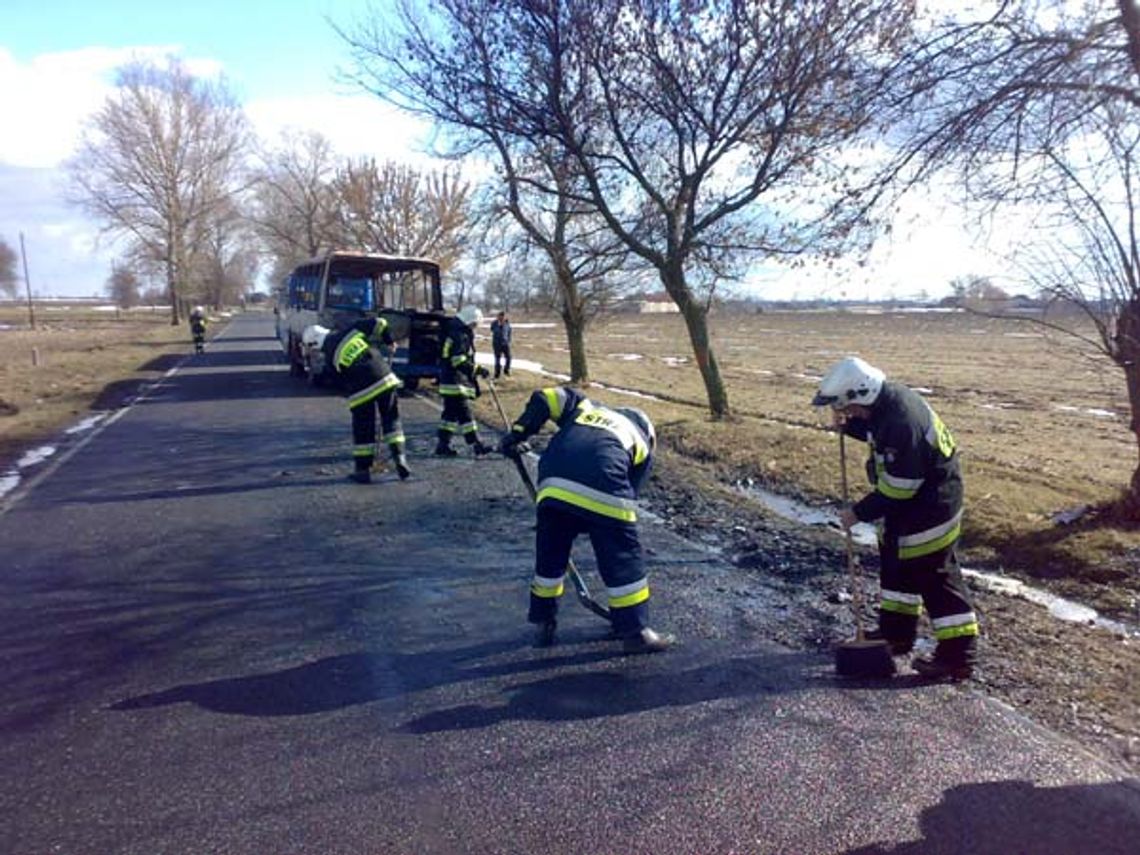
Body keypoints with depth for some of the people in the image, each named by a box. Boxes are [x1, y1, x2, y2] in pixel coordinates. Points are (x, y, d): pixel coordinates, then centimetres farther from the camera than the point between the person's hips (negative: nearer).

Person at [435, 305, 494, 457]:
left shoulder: (463, 335, 18)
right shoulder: (459, 336, -15)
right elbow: (458, 361, -24)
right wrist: (478, 370, -25)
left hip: (451, 382, 11)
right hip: (455, 383, -11)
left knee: (451, 413, 13)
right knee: (464, 414, -8)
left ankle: (443, 445, 16)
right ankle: (477, 446, -7)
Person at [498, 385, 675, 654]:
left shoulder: (585, 406, 33)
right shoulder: (642, 443, 27)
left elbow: (544, 399, 17)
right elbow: (629, 493, 22)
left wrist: (516, 435, 18)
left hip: (553, 486, 3)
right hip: (603, 494, -3)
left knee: (550, 556, 21)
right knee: (623, 560, 12)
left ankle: (543, 622, 34)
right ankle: (635, 631, 19)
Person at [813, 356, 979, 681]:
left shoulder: (902, 423, -33)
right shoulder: (887, 399, -4)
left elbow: (897, 488, -28)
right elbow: (878, 433, 18)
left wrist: (860, 512, -17)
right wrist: (848, 424, -1)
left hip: (929, 506, -11)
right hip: (911, 500, 11)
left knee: (934, 576, -2)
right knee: (895, 561, 20)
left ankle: (958, 654, 9)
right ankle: (896, 631, 36)